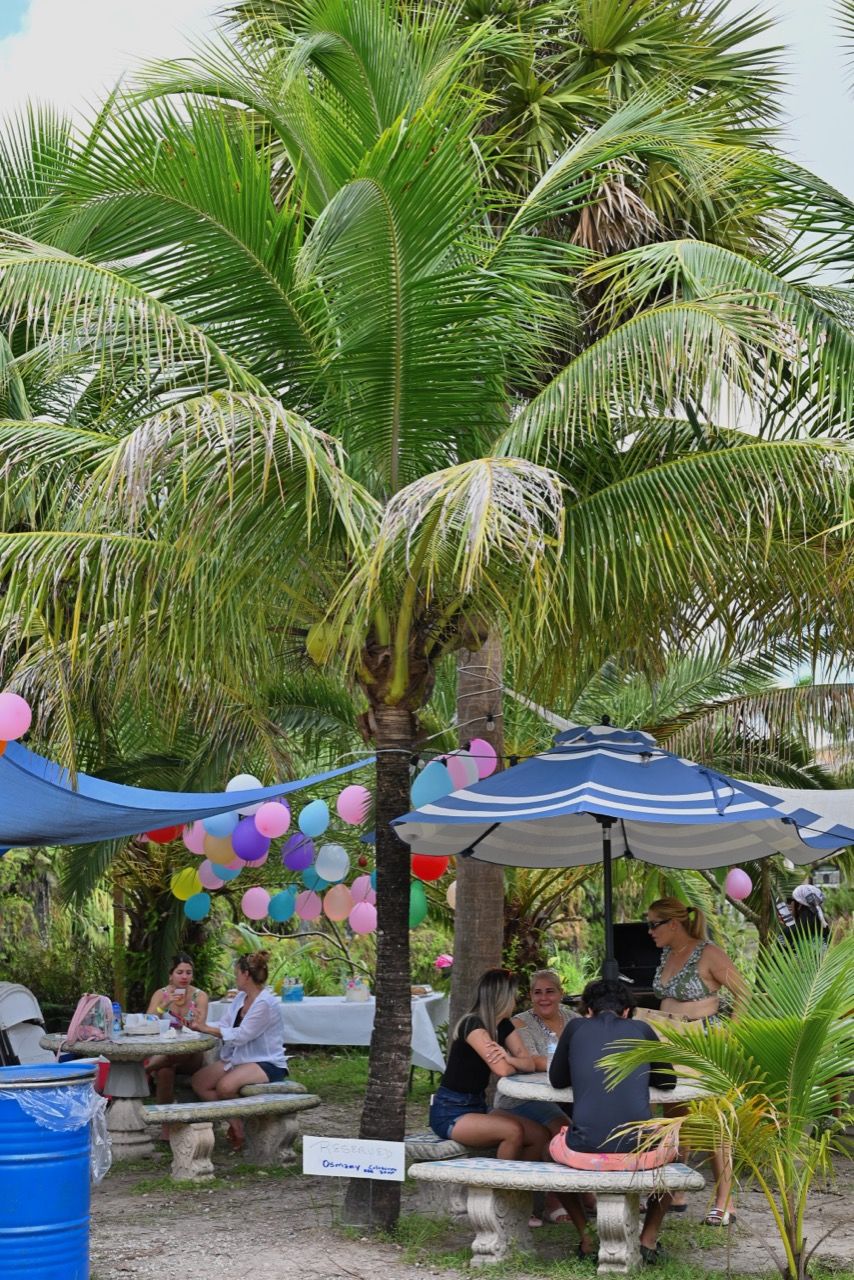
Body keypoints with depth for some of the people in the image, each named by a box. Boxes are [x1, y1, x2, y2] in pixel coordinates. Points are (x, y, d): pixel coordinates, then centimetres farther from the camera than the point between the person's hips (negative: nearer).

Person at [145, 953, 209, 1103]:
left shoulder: (199, 996, 2)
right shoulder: (161, 994, 4)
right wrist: (164, 1005, -20)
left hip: (190, 1057, 0)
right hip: (162, 1051, 0)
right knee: (165, 1071, -34)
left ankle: (144, 1069, -29)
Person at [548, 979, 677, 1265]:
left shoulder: (577, 1027, 13)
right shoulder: (641, 1030, 14)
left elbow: (557, 1079, 25)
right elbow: (668, 1080, 27)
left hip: (584, 1151, 0)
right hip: (640, 1152, 0)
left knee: (555, 1144, 37)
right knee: (672, 1146, 36)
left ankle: (587, 1239, 32)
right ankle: (648, 1240, 30)